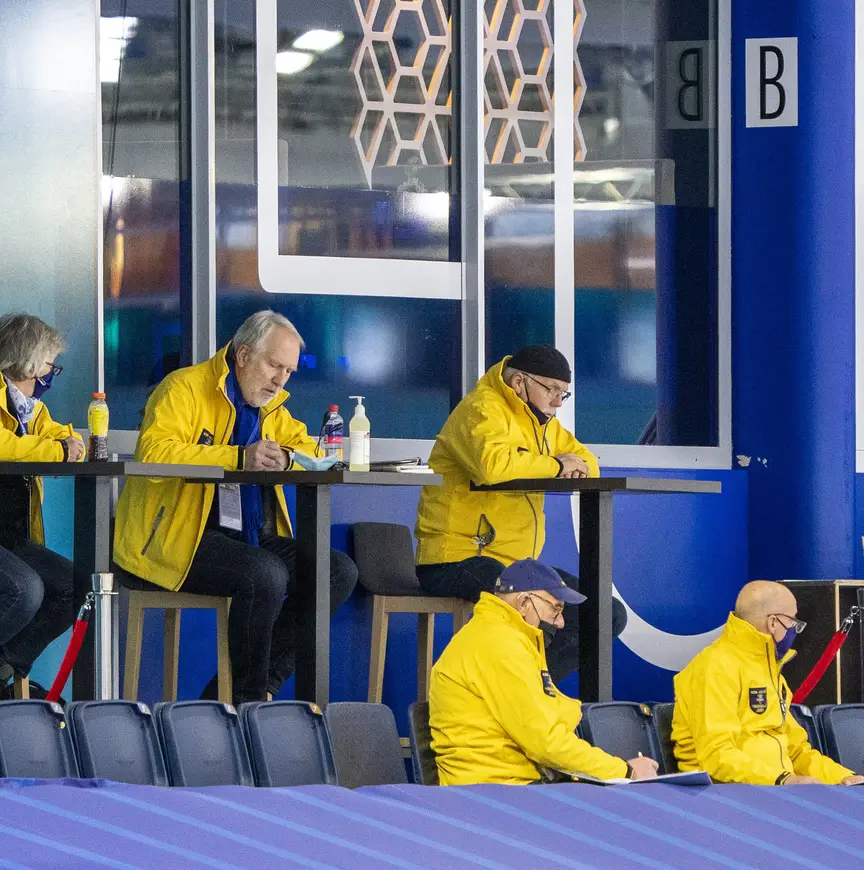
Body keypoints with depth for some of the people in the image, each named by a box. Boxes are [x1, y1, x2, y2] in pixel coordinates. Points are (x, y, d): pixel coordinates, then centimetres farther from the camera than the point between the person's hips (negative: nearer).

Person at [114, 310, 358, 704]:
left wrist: (284, 458, -7)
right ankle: (247, 698, -13)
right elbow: (154, 454, -22)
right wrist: (239, 457, -28)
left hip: (249, 538, 9)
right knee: (265, 575, -33)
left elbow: (309, 450, 19)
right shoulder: (186, 388, -7)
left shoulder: (270, 404, 19)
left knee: (340, 571, -6)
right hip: (175, 538, -9)